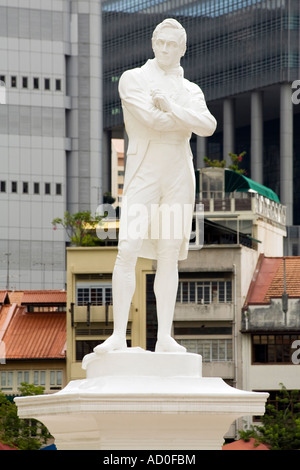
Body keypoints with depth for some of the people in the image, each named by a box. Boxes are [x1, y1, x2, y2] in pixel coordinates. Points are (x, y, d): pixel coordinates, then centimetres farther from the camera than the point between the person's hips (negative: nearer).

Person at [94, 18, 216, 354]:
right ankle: (118, 335, -13)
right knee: (127, 253, -12)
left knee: (169, 256, 1)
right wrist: (191, 120, -1)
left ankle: (165, 338, 0)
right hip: (142, 173, -3)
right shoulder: (133, 79, 5)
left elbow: (208, 127, -3)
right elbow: (151, 119, -11)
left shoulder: (191, 91, 16)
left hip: (179, 175, 3)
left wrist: (172, 107, -12)